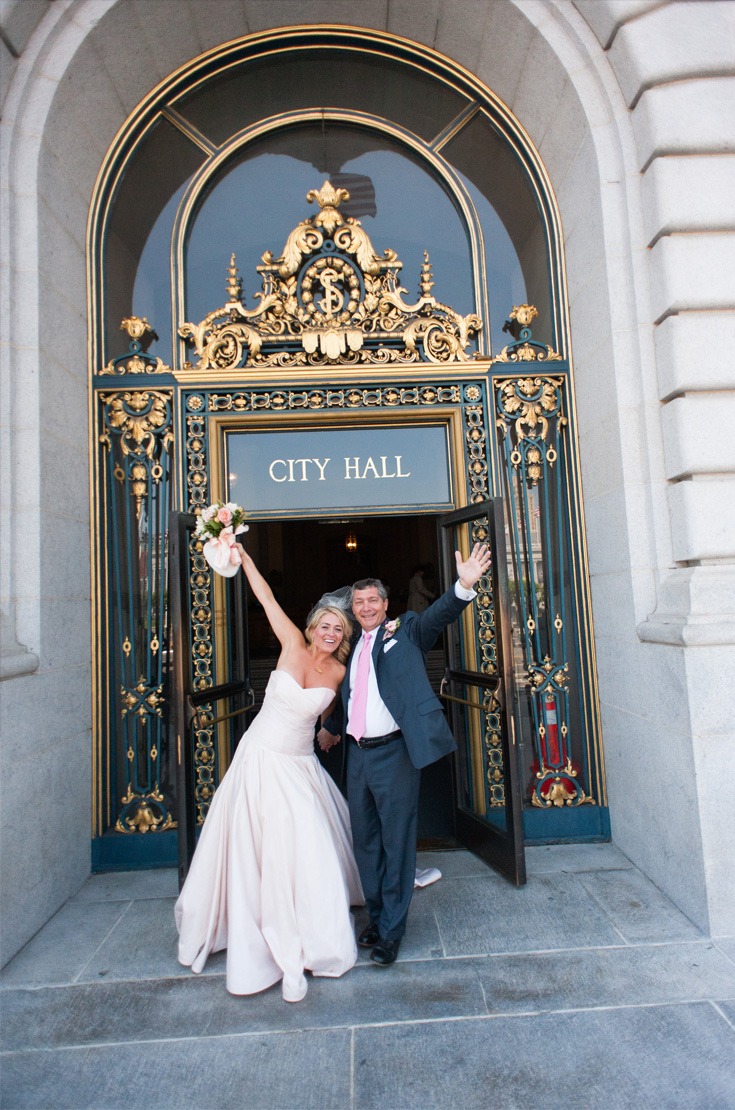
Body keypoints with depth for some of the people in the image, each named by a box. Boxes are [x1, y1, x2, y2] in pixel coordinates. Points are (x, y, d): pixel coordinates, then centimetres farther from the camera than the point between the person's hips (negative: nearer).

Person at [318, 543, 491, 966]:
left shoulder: (405, 631, -2)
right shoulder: (351, 648, 13)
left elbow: (438, 615, -21)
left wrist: (464, 585, -38)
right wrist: (331, 728, 39)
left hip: (394, 753, -6)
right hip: (357, 754, 6)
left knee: (397, 840, 5)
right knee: (366, 840, 17)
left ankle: (392, 930, 21)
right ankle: (376, 916, 35)